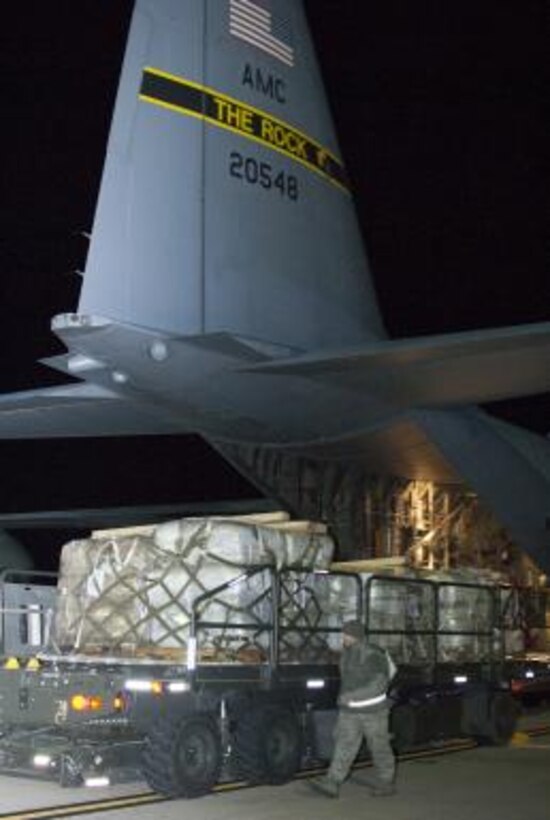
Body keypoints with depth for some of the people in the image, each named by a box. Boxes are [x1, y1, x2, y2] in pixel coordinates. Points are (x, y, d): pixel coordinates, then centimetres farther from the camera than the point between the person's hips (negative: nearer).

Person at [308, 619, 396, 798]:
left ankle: (386, 783, 22)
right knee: (344, 745, 0)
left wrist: (353, 695, -25)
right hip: (350, 710, 6)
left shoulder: (372, 655, -18)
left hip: (373, 710, -6)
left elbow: (380, 684, -23)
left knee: (379, 747, 6)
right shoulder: (346, 653, 6)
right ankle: (331, 783, -4)